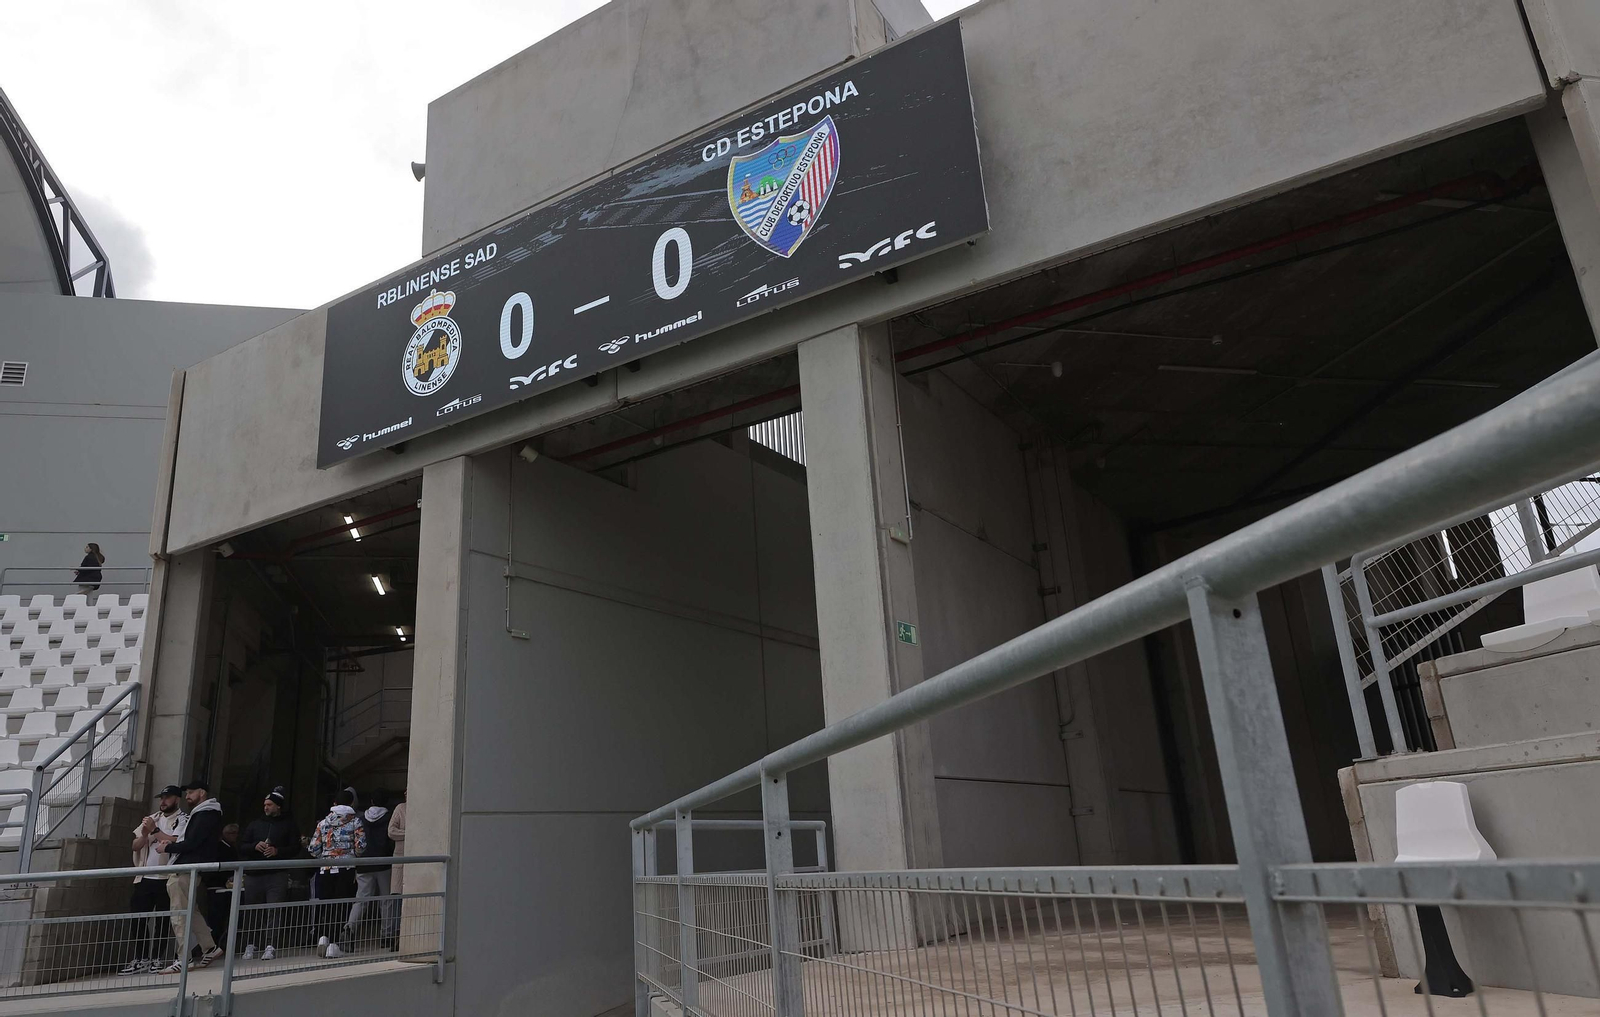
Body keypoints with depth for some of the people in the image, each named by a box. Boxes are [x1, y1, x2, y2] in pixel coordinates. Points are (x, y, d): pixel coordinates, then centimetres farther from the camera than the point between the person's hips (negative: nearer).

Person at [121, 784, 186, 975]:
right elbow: (135, 846, 13)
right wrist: (145, 834, -8)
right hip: (145, 877, 6)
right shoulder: (152, 818, 17)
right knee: (138, 917, 4)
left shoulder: (183, 820, -2)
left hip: (166, 877, -6)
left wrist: (155, 830, -19)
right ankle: (140, 959, 11)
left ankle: (157, 958, 6)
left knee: (161, 920, -1)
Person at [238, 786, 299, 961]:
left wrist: (277, 851, -14)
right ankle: (250, 944, 15)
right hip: (253, 874, 3)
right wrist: (255, 846, -9)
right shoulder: (255, 824, 16)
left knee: (274, 910, -9)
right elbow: (241, 849, 11)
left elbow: (295, 848, 1)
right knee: (251, 910, 4)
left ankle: (271, 946, -9)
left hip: (277, 874, -3)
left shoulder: (288, 825, 9)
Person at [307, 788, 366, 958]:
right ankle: (333, 944, 1)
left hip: (325, 869, 2)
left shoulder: (323, 822, 9)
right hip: (346, 869, -2)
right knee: (340, 906, 2)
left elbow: (313, 849, 6)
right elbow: (361, 846, -8)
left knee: (324, 905, 12)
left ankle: (323, 936, -5)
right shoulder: (355, 822, 0)